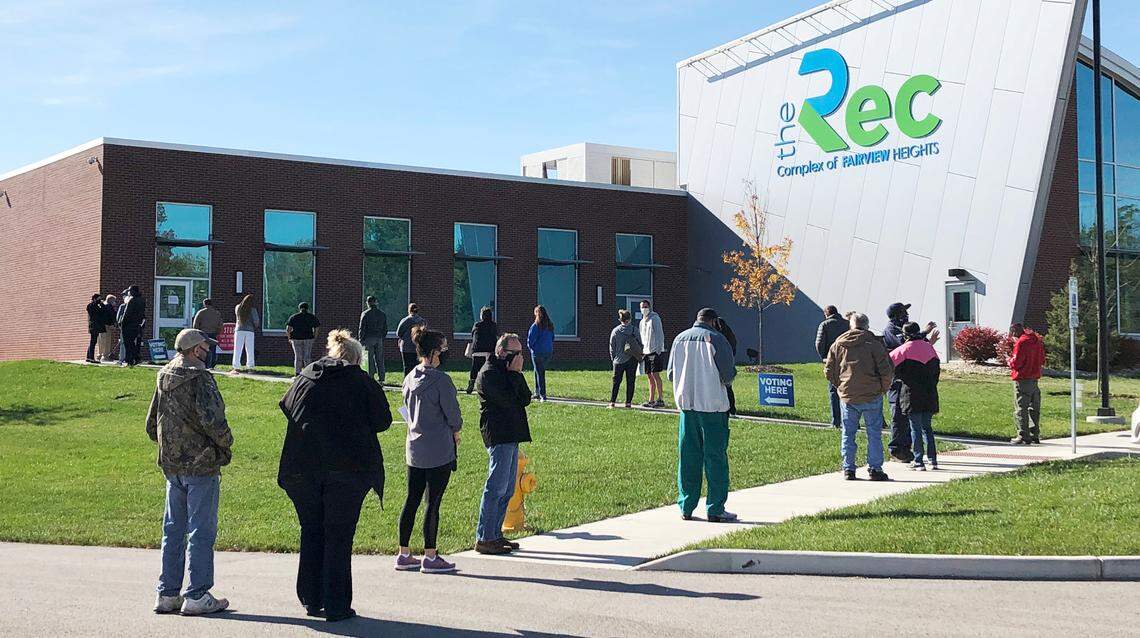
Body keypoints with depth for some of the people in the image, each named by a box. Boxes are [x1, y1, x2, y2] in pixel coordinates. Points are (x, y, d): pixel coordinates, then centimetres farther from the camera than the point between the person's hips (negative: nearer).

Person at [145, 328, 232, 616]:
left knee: (173, 528, 15)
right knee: (202, 530, 0)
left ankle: (167, 594, 20)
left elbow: (151, 426, 16)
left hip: (171, 466, 8)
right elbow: (212, 420, -24)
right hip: (201, 465, -8)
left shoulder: (163, 379, 10)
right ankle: (197, 596, 4)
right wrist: (226, 443, -7)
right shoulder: (200, 378, -15)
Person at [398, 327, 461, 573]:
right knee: (433, 503, 0)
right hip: (439, 449, -7)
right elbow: (453, 415, -11)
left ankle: (404, 554, 19)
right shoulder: (441, 380, -16)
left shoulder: (410, 378, 7)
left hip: (414, 448, 7)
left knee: (411, 500, 12)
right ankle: (430, 557, 7)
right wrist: (455, 431, 8)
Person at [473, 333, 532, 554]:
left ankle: (494, 534, 18)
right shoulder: (488, 374, -9)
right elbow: (506, 400, -20)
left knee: (507, 490, 12)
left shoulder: (507, 372, 19)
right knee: (496, 488, -10)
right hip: (499, 437, -10)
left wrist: (517, 374, -1)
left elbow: (526, 399, 10)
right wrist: (515, 374, -11)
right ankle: (484, 538, -7)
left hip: (511, 436, 10)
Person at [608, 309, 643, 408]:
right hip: (632, 360, -1)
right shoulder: (634, 330, -5)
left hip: (618, 360, 1)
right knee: (630, 382, 6)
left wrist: (613, 359, 12)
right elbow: (640, 345, -1)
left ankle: (612, 402, 4)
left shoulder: (615, 331, -3)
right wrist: (639, 356, 14)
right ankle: (628, 403, 6)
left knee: (616, 382, 8)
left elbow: (612, 347, 2)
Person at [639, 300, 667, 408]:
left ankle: (660, 399, -10)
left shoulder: (655, 318, -5)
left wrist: (658, 350, -17)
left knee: (655, 374, -12)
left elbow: (660, 335, -11)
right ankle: (651, 400, 12)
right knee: (650, 376, 8)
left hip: (656, 351, -8)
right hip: (646, 352, 8)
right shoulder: (642, 322, 18)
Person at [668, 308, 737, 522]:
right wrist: (725, 382, 12)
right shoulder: (716, 339, -7)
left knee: (688, 457, 10)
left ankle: (686, 507, 13)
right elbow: (729, 373, -10)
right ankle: (715, 510, 2)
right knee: (715, 457, 1)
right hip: (713, 405, -5)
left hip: (686, 403, 5)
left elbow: (671, 373, 13)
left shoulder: (680, 339, 8)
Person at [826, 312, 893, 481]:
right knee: (874, 433, 6)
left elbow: (829, 371, 6)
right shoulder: (874, 343, -5)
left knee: (848, 434, 10)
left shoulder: (838, 344, 5)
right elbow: (887, 371, -8)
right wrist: (883, 388, 8)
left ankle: (848, 469, 10)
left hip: (847, 397, 3)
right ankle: (875, 469, 7)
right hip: (872, 396, -2)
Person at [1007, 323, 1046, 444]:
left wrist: (1009, 360, 3)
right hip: (1035, 378, 8)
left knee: (1021, 409, -3)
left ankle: (1023, 437, -4)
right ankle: (1035, 435, 19)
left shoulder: (1021, 342, -14)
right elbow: (1042, 361, 18)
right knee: (1034, 408, 14)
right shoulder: (1037, 340, 11)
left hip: (1022, 380, -8)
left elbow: (1016, 363, -17)